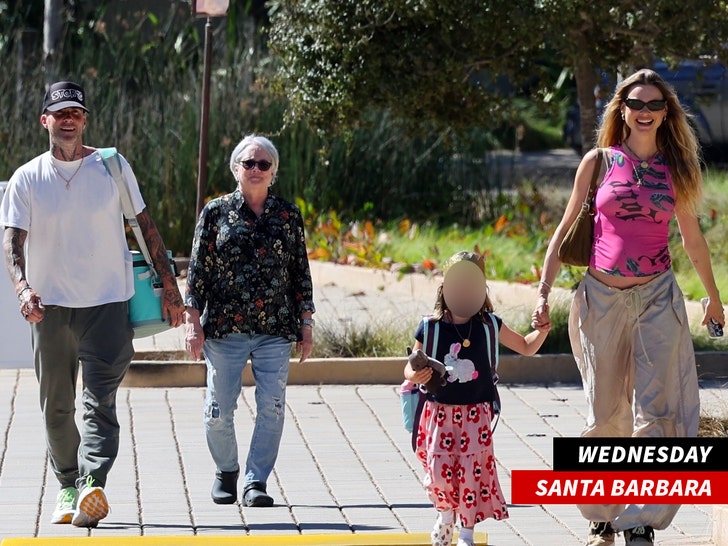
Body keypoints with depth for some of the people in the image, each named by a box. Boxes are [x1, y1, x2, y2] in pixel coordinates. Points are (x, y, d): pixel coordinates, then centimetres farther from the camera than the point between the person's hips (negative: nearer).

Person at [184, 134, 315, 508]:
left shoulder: (289, 215, 8)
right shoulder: (216, 211, 4)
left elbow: (301, 272, 12)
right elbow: (198, 269, 4)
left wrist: (305, 323, 7)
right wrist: (194, 321, -3)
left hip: (276, 330, 1)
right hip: (224, 328, -1)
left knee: (271, 408, -7)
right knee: (219, 409, 1)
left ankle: (256, 481, 2)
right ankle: (225, 473, 24)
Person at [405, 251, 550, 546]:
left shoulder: (490, 326, 1)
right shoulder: (430, 328, -4)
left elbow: (526, 347, 14)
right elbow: (410, 367, 1)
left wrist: (542, 331, -6)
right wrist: (414, 376, -22)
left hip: (476, 414, 1)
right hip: (439, 411, -1)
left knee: (472, 469, -3)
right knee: (438, 470, -8)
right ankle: (446, 513, 23)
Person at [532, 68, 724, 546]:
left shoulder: (676, 167, 6)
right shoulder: (599, 161, 3)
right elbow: (567, 228, 7)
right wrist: (544, 292, 1)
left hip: (657, 297, 0)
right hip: (601, 297, 0)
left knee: (655, 412, -7)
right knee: (604, 414, 6)